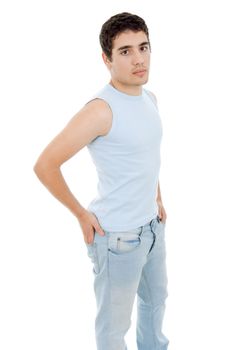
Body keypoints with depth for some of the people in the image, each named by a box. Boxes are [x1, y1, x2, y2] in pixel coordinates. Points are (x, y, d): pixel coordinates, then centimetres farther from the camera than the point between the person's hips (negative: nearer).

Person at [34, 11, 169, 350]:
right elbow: (45, 165, -23)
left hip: (153, 227, 8)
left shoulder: (149, 98, 2)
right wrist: (82, 215, -15)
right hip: (117, 237, -8)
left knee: (156, 299, 29)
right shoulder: (101, 109, -24)